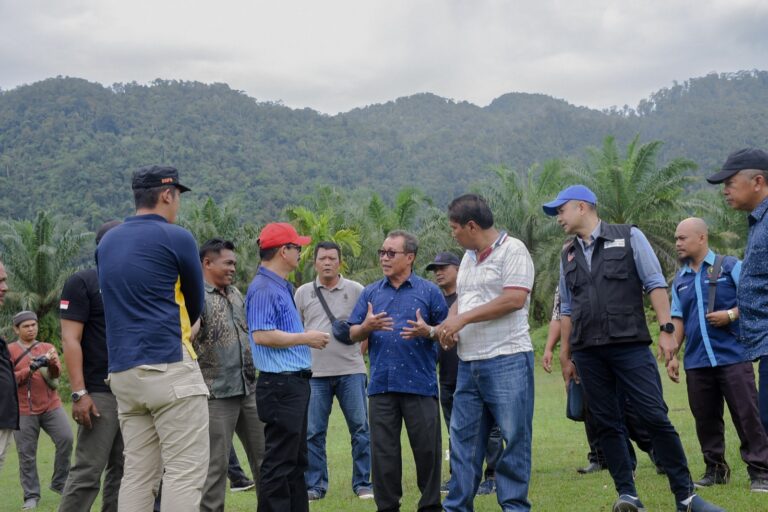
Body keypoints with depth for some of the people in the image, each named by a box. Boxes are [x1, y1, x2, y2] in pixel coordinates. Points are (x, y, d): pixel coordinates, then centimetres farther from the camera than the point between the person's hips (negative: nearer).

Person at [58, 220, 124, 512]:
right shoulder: (82, 283, -3)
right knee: (87, 472, -9)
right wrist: (79, 393, -18)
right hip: (100, 393, -7)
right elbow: (70, 340, -9)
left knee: (123, 471, 8)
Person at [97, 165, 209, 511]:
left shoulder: (107, 243, 15)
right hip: (169, 368, -7)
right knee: (185, 472, -6)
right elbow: (195, 305, 7)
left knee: (137, 475, 8)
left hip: (122, 372, 7)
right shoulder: (176, 238, -4)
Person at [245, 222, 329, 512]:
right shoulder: (263, 289, -14)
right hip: (280, 383, -10)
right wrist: (306, 338, -16)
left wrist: (308, 338, 12)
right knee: (279, 461, -7)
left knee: (296, 458, 16)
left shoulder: (282, 287, 16)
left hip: (295, 382, 10)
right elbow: (261, 335, -24)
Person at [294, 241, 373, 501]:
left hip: (351, 371, -1)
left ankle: (363, 484, 12)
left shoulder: (356, 290, 3)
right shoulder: (303, 292, 7)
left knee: (360, 428, 2)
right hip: (315, 373, 1)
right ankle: (315, 486, 14)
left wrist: (358, 350, 4)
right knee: (313, 432, 4)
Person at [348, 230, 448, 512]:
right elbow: (353, 334, 11)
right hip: (381, 384, 3)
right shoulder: (370, 292, 12)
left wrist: (428, 331, -16)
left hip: (420, 383, -2)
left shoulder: (428, 291, 4)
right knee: (383, 449, 6)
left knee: (427, 447, 2)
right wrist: (366, 327, -10)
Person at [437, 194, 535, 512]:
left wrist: (463, 318, -14)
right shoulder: (469, 257, 18)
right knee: (463, 438, 9)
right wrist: (450, 323, 2)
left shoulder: (512, 250, -7)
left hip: (507, 359, -8)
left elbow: (514, 299, -17)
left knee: (514, 438, -2)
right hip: (469, 363, 8)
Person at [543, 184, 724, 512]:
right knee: (607, 424, 4)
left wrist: (666, 329, -10)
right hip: (588, 353, 4)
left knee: (656, 418, -7)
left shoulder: (629, 237, 3)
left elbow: (655, 284, -1)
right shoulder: (568, 256, 15)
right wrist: (565, 357, 16)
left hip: (630, 346, -4)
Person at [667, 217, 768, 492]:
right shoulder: (679, 280, 15)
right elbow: (677, 320, 15)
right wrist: (672, 355, 7)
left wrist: (731, 314, -15)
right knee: (706, 418, 8)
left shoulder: (730, 266, 1)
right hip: (697, 362, 5)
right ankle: (715, 469, 20)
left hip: (732, 356, -5)